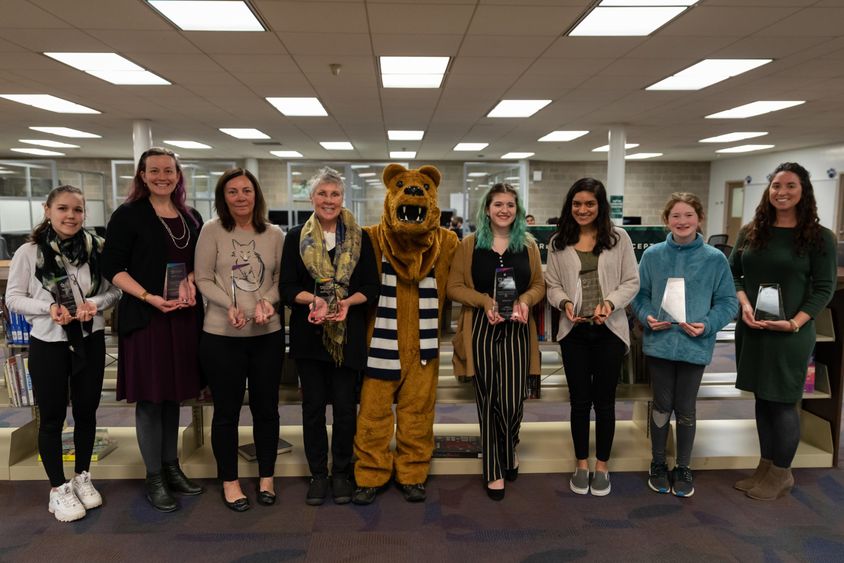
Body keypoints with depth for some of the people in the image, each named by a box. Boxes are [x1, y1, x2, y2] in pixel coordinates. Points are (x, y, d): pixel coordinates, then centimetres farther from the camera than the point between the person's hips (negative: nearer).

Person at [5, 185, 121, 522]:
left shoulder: (97, 248, -3)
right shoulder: (29, 252, -8)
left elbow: (114, 290, 3)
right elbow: (13, 297, -3)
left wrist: (95, 303, -17)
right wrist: (48, 309, -19)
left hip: (90, 340, 2)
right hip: (48, 344, -2)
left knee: (86, 411, 14)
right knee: (52, 417, 8)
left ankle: (82, 478, 33)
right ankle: (58, 489, 24)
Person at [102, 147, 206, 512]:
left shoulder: (191, 218, 11)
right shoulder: (128, 215, -5)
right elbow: (113, 268, -8)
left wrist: (190, 282, -4)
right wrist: (149, 297, -19)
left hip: (183, 316, 5)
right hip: (144, 316, -5)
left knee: (173, 394, 14)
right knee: (150, 397, 2)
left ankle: (171, 467, 27)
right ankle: (154, 478, 15)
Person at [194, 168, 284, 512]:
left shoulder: (274, 234, 2)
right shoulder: (212, 230, -4)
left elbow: (282, 278, 5)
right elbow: (203, 279, -5)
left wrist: (267, 300, -15)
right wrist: (229, 305, -20)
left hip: (268, 335, 2)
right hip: (221, 336, -2)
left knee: (266, 408, 13)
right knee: (226, 411, 10)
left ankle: (266, 477, 30)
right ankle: (229, 481, 27)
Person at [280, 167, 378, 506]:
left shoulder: (360, 238, 4)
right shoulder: (297, 238, 5)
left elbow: (371, 288, 2)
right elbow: (288, 288, 0)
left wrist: (347, 302, -18)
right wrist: (314, 300, -20)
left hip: (349, 334, 0)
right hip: (309, 334, 1)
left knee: (345, 405, 5)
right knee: (313, 405, 7)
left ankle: (342, 473, 22)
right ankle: (318, 474, 22)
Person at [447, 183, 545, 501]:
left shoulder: (528, 245, 9)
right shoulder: (469, 244, 3)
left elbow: (539, 284, 12)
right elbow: (454, 287, 0)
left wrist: (526, 301, -9)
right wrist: (485, 301, -14)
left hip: (517, 330, 1)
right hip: (481, 329, -1)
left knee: (513, 400, -2)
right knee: (488, 399, 5)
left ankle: (509, 452, 31)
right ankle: (494, 470, 21)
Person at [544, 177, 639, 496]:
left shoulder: (619, 238, 1)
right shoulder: (558, 242, 4)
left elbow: (631, 282, 0)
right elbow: (552, 285, 5)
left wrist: (610, 302, -17)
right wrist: (564, 303, -15)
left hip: (610, 330, -1)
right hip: (574, 331, 1)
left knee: (604, 400, 9)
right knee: (579, 400, 11)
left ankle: (602, 466, 26)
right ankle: (581, 465, 27)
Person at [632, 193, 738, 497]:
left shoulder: (715, 259, -4)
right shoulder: (653, 255, -1)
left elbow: (728, 302, -1)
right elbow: (639, 294, 5)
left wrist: (708, 325, -16)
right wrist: (647, 316, -13)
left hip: (695, 346, 0)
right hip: (659, 342, 1)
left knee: (685, 409, 10)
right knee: (662, 405, 11)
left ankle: (683, 467, 28)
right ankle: (658, 464, 29)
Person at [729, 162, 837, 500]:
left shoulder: (819, 237, -4)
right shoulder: (750, 231, 7)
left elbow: (824, 288, -6)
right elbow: (733, 273, 9)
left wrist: (794, 323, -18)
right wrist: (744, 304, -9)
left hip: (791, 334, -4)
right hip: (751, 330, 4)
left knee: (783, 403, 3)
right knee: (762, 399, 13)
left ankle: (781, 474, 20)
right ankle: (765, 467, 26)